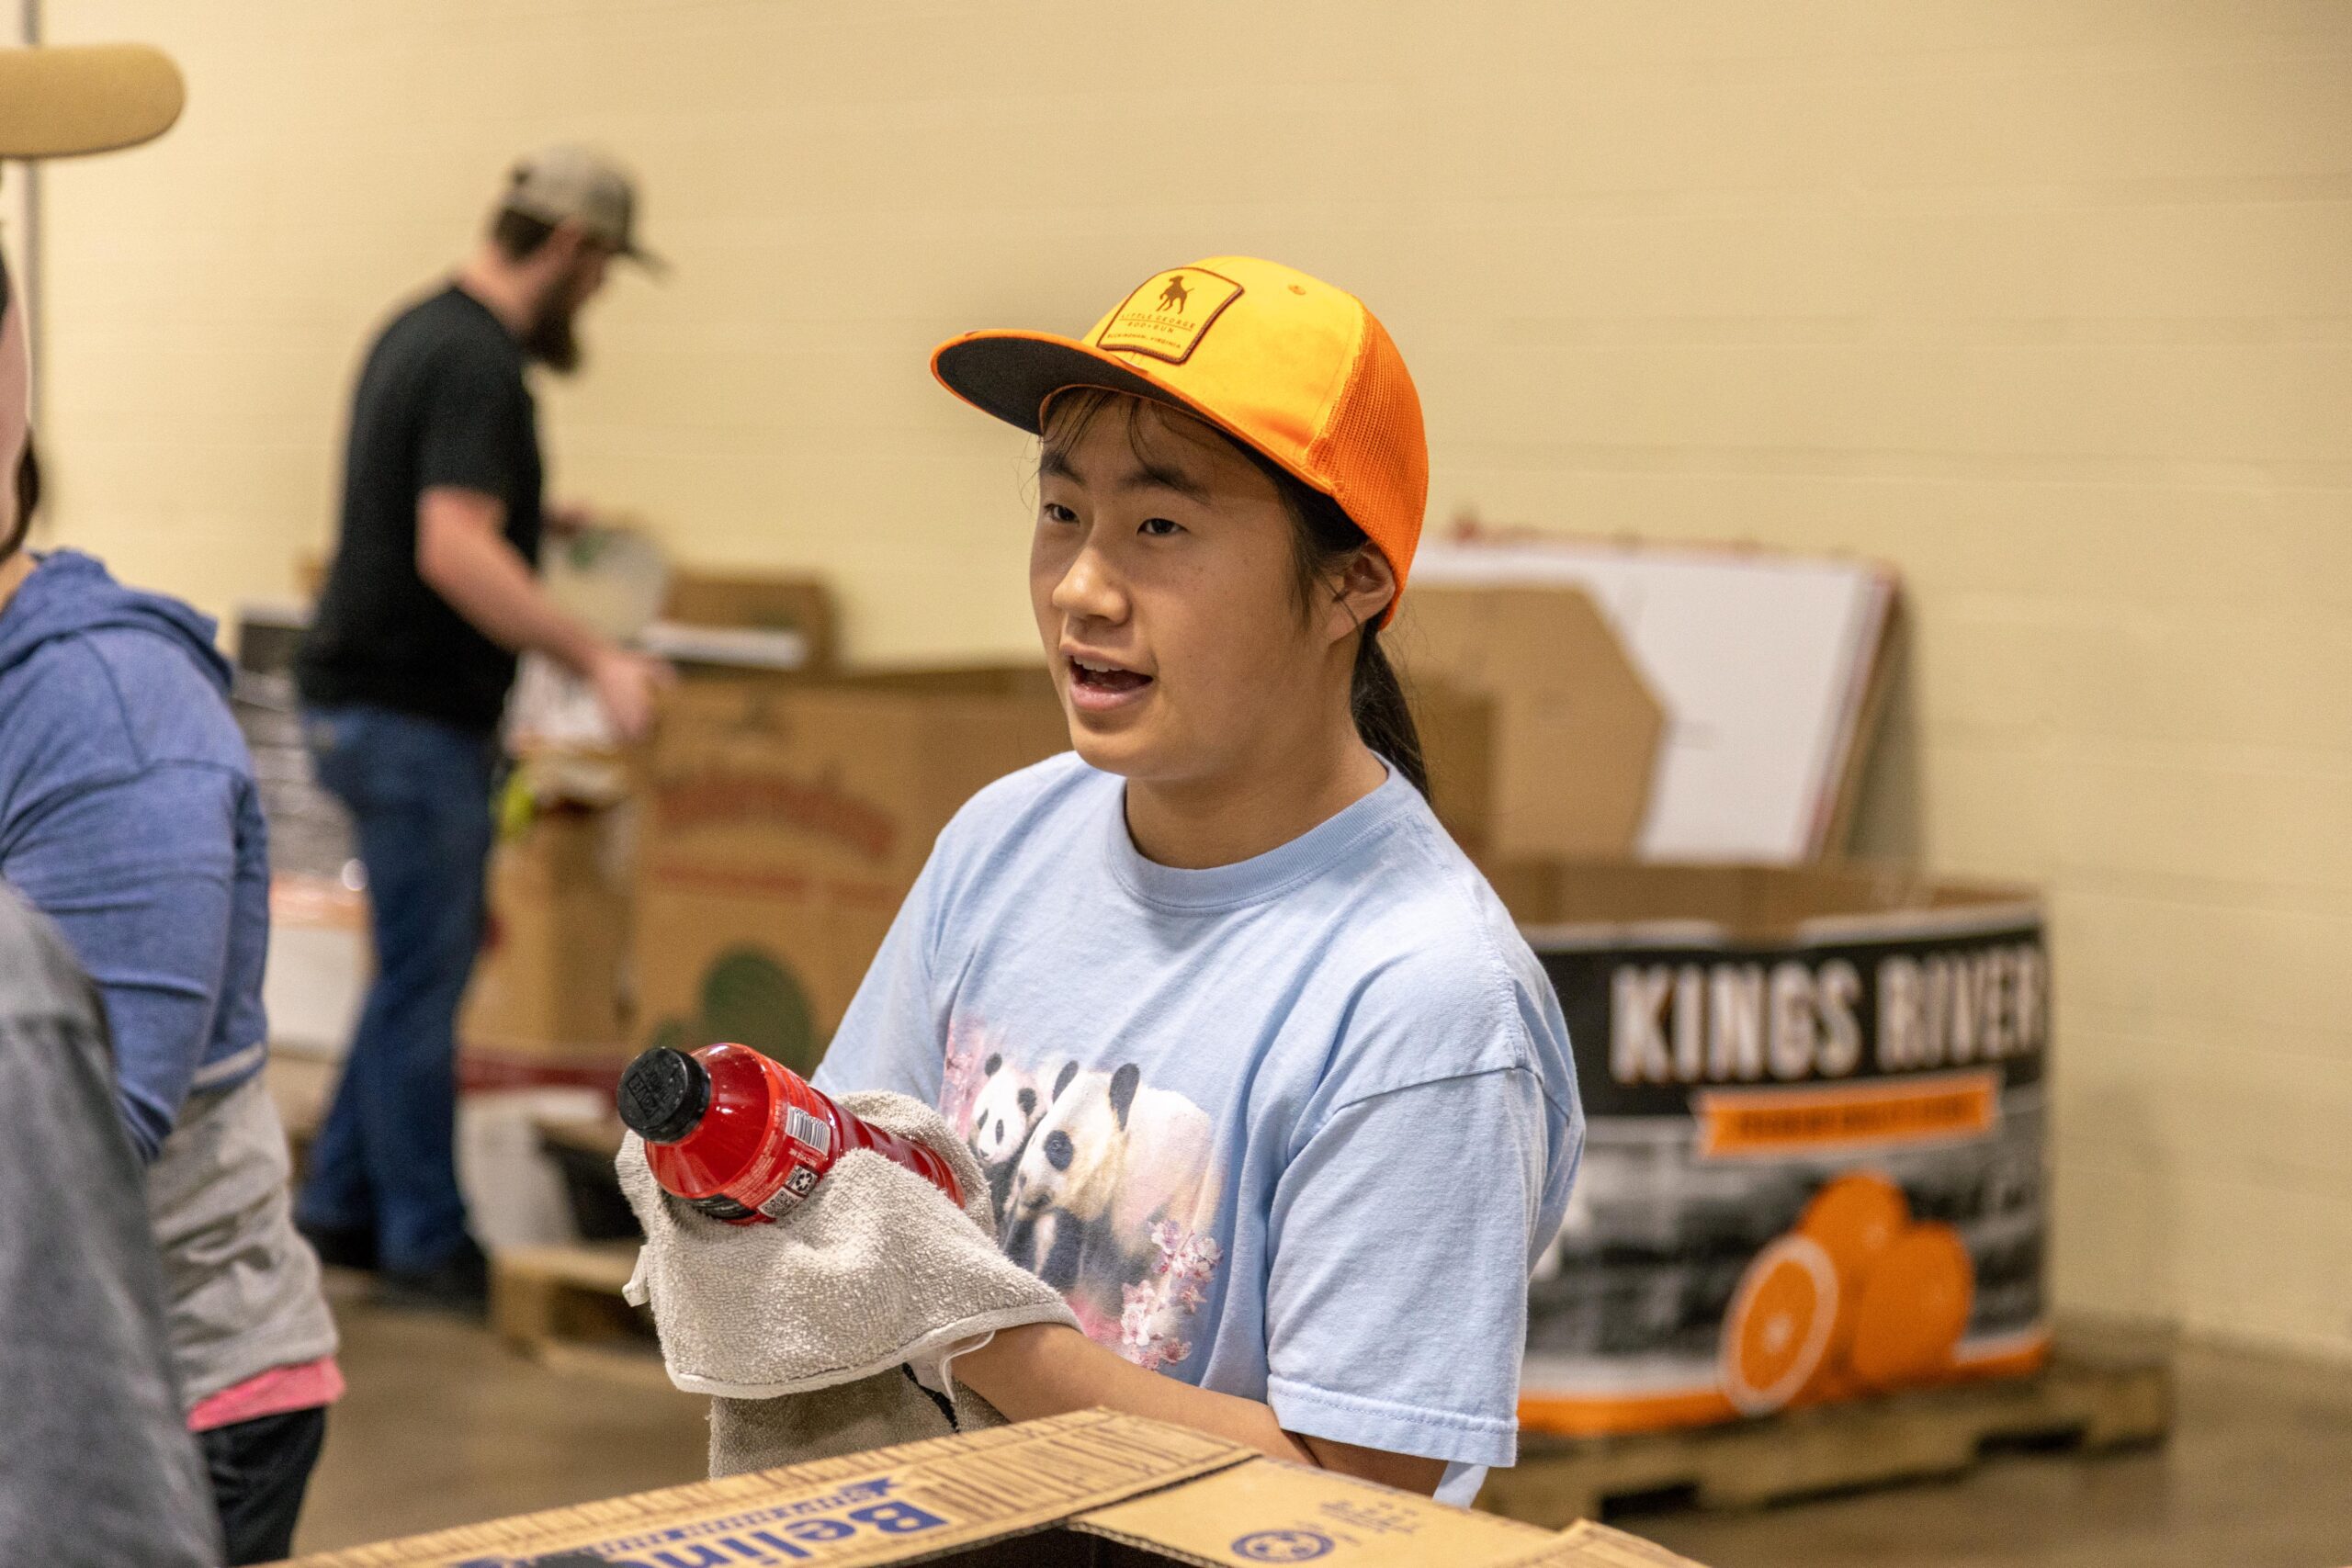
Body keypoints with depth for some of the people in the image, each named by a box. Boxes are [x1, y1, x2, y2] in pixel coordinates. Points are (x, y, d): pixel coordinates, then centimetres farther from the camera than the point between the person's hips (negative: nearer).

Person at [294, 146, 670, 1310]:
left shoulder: (423, 331, 12)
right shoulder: (478, 364, -20)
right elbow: (452, 552, -30)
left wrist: (531, 516, 25)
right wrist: (597, 661, -32)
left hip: (367, 700, 10)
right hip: (411, 716, -10)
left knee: (424, 964, 17)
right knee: (424, 982, -1)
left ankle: (340, 1208, 24)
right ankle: (423, 1247, 8)